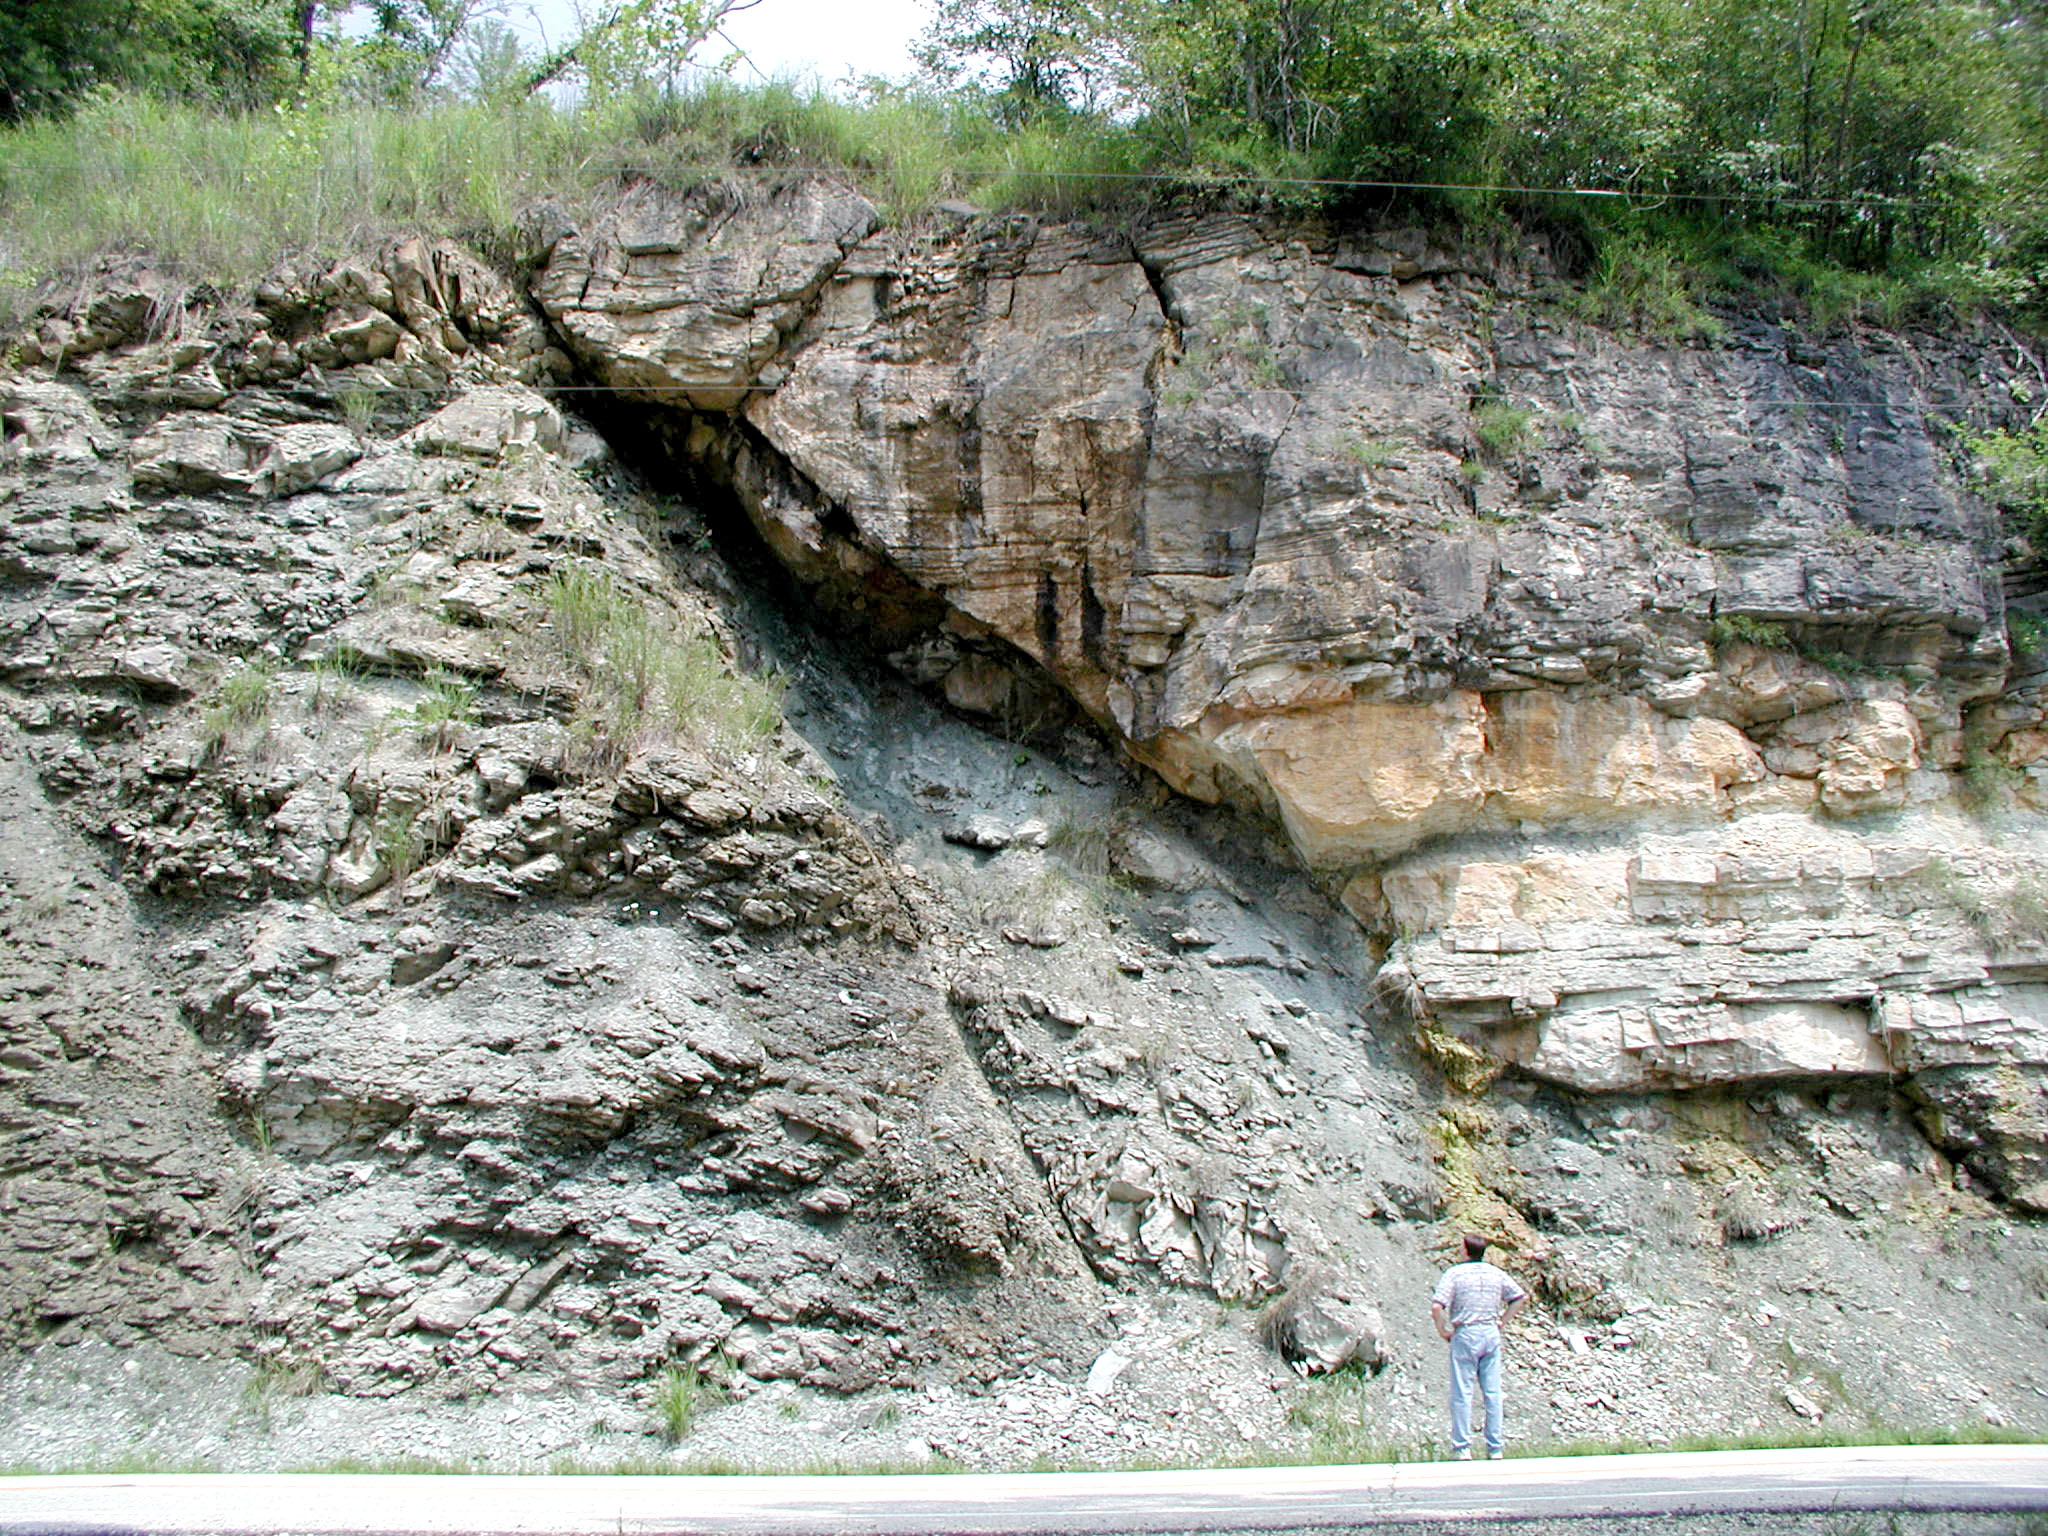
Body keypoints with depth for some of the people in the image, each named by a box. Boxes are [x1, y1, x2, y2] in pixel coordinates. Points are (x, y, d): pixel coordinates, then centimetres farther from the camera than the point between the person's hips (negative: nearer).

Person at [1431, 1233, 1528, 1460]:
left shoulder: (1454, 1273, -8)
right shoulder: (1496, 1273, 5)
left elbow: (1436, 1307, -17)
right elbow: (1522, 1298, 13)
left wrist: (1443, 1331, -4)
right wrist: (1502, 1321, 14)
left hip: (1465, 1335, -4)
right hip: (1491, 1334, 4)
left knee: (1462, 1393, 2)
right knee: (1492, 1392, 8)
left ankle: (1462, 1447, 3)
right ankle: (1495, 1447, 11)